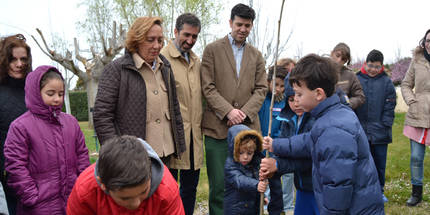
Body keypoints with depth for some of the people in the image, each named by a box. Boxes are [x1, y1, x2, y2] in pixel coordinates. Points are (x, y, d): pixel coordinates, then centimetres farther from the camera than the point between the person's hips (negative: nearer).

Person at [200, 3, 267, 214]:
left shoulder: (256, 55, 16)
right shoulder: (212, 49, 5)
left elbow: (261, 89, 9)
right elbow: (208, 87, -2)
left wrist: (245, 113, -6)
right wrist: (228, 111, -13)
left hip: (247, 126, 3)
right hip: (218, 126, -3)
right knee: (219, 185, 0)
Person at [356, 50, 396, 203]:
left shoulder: (387, 82, 0)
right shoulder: (357, 80, -1)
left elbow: (389, 107, 1)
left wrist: (384, 126, -7)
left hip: (380, 133, 1)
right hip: (361, 132, 0)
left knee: (380, 163, 12)